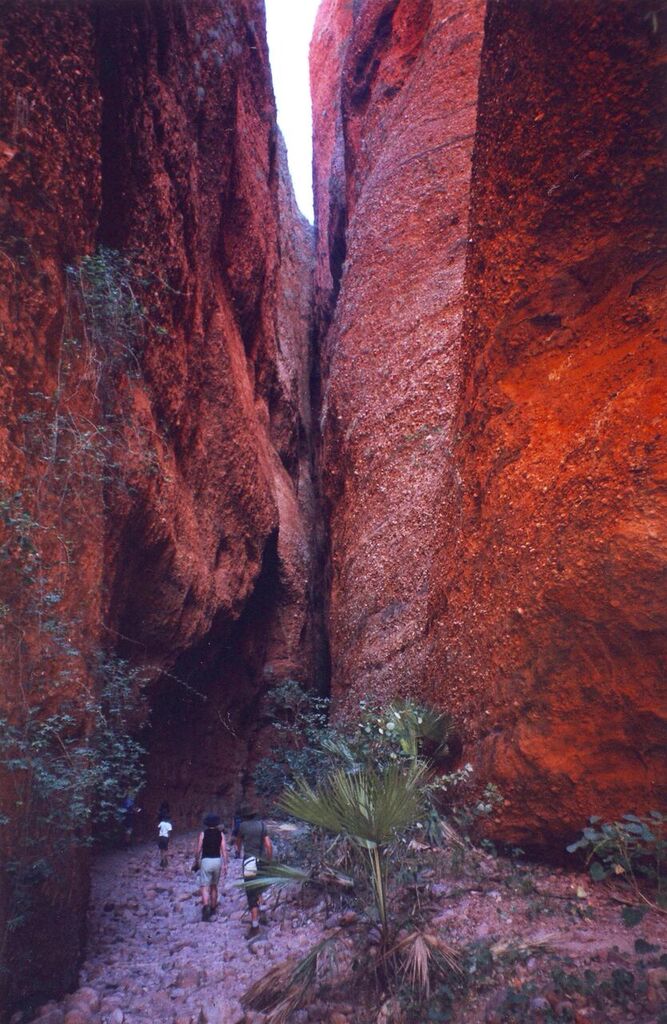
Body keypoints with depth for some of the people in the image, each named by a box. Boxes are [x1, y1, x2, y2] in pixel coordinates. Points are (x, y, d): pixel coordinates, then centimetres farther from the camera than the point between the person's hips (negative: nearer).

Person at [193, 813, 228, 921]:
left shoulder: (202, 834, -3)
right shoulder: (220, 834, 3)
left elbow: (198, 850, -5)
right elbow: (224, 850, -3)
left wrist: (196, 862, 8)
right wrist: (225, 864, 0)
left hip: (206, 861, -3)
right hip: (217, 861, 3)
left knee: (205, 887, -6)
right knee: (214, 886, 20)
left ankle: (206, 906, -28)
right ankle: (212, 908, 30)